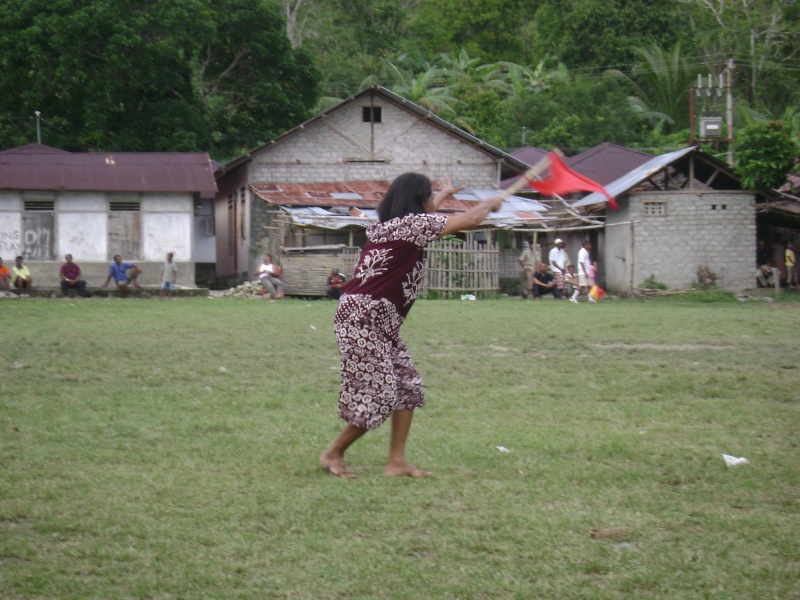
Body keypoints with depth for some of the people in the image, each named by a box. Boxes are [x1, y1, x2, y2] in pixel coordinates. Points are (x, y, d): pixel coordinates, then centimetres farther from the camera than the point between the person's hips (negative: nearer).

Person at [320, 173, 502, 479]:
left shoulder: (387, 224, 14)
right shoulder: (412, 224, -12)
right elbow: (470, 220, -7)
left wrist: (444, 194, 57)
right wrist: (490, 203, 14)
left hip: (382, 324, 10)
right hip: (364, 319, -10)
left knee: (407, 387, 9)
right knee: (377, 396, -6)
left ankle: (396, 462, 10)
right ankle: (333, 454, 8)